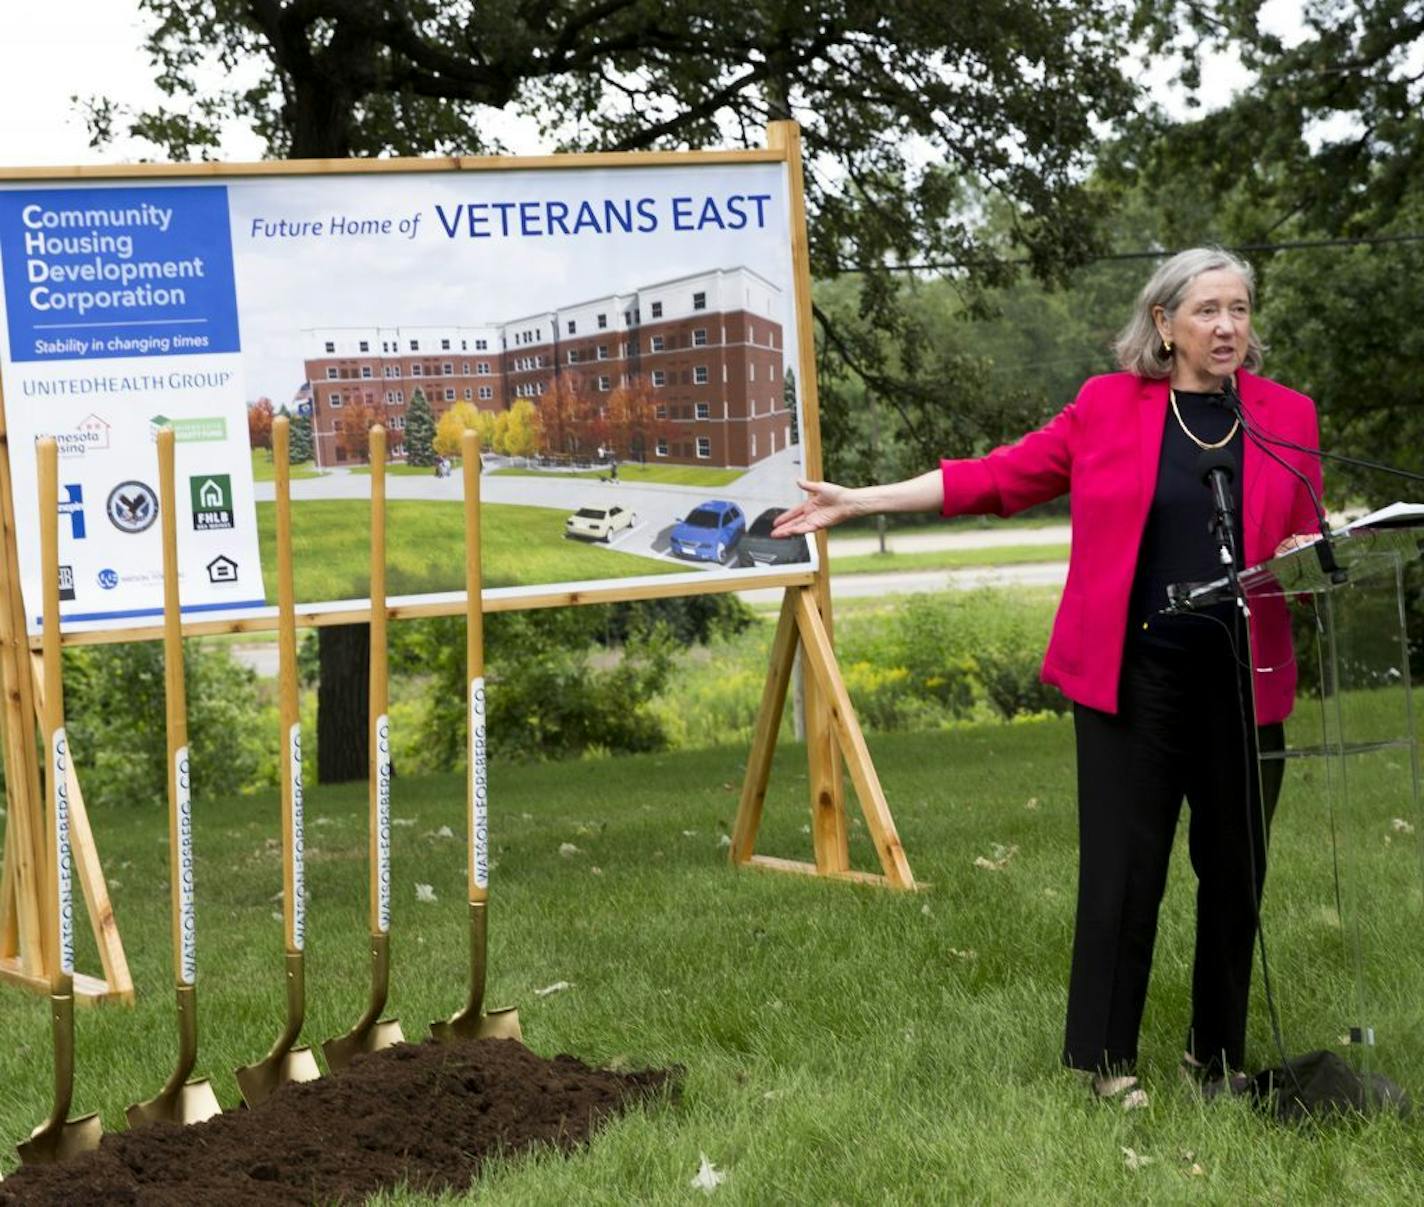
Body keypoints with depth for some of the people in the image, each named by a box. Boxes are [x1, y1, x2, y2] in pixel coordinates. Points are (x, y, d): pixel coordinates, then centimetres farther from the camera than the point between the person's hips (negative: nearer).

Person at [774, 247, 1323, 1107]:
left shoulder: (1286, 416, 6)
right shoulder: (1108, 406, 2)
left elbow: (1307, 542, 13)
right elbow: (999, 477, 4)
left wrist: (1300, 564, -12)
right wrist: (861, 501, 1)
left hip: (1243, 680, 2)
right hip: (1134, 673, -2)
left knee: (1235, 870, 7)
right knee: (1124, 868, -2)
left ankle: (1220, 1056, 24)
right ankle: (1108, 1058, 12)